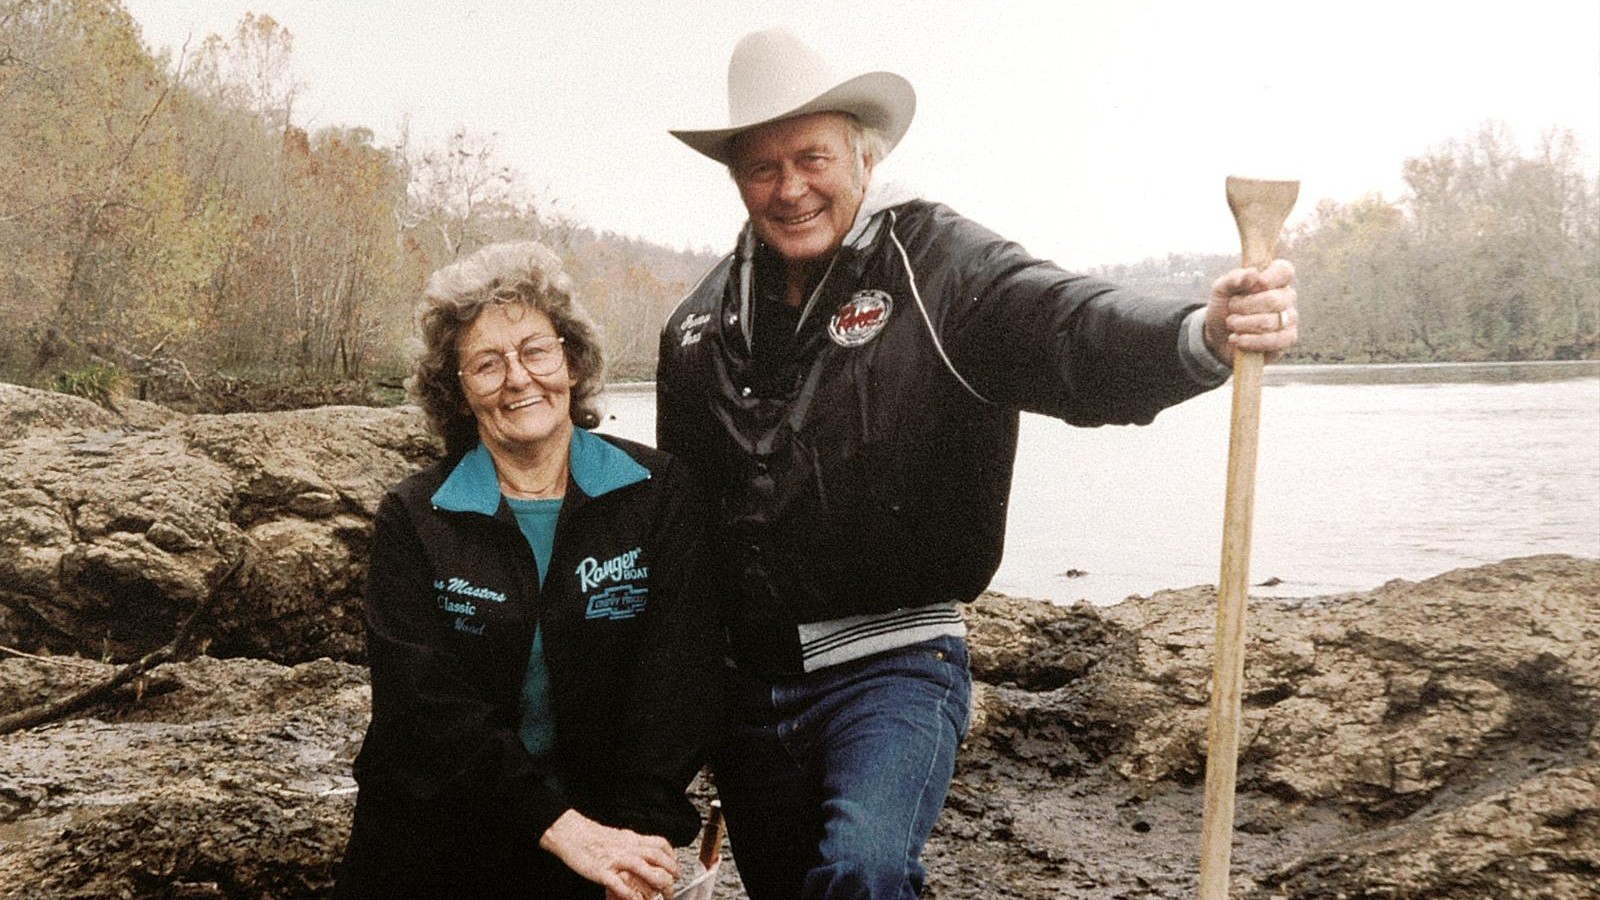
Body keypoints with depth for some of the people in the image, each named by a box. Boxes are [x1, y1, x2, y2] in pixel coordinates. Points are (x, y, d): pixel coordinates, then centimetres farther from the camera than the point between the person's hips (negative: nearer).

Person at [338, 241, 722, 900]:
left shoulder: (659, 495, -1)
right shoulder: (412, 519, -1)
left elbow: (680, 677, -8)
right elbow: (424, 700, -11)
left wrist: (637, 829, -22)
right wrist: (561, 825, -22)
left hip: (604, 838, -1)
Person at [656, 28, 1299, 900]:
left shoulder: (936, 263, -9)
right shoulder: (703, 321, 6)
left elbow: (1073, 332, -26)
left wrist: (1204, 332, -48)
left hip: (892, 662, -5)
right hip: (746, 680, 5)